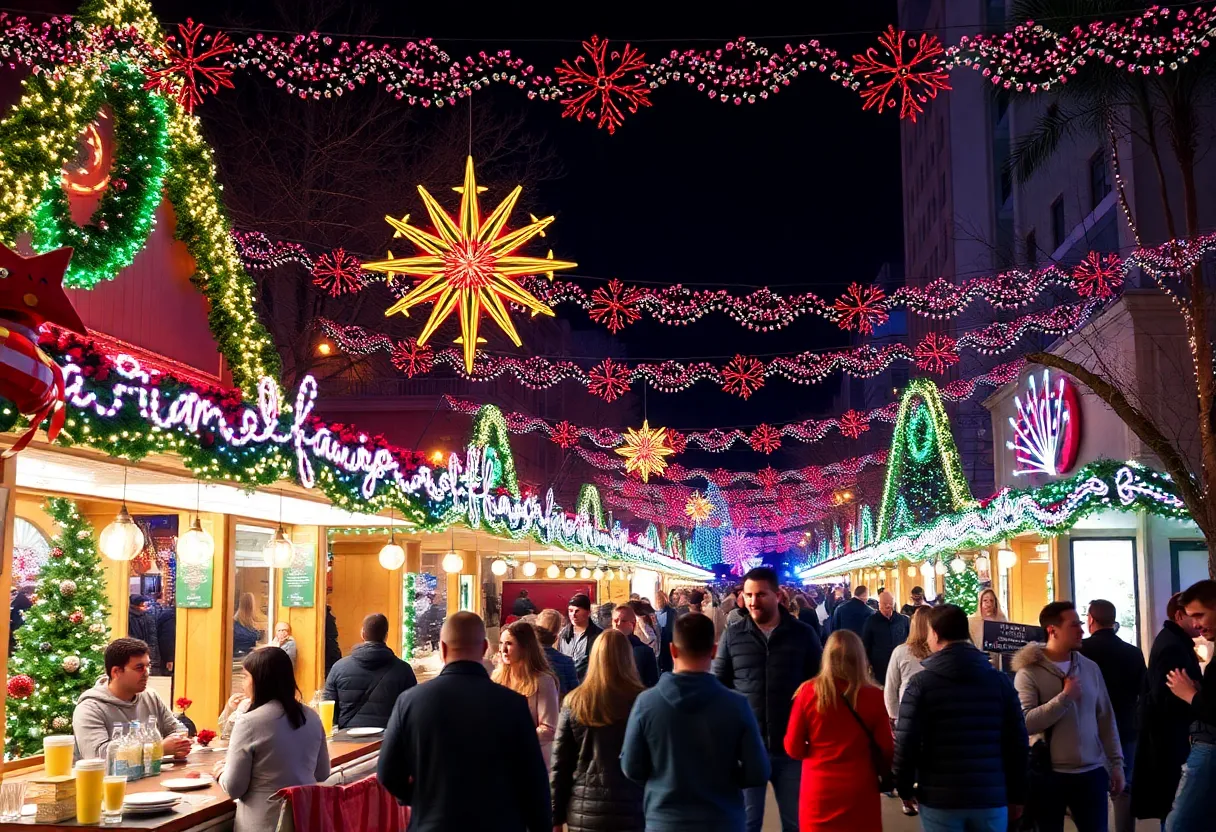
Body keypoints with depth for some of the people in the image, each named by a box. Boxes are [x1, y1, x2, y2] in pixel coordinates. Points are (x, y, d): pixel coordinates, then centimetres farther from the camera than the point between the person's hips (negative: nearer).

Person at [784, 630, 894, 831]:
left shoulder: (809, 692, -9)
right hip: (859, 792, 0)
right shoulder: (873, 696, -10)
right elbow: (887, 749, -3)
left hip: (818, 792, 1)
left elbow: (793, 748, -3)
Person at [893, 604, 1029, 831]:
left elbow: (906, 743, -10)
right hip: (991, 797, 2)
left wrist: (905, 789, 4)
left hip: (939, 799, -2)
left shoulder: (921, 683, -6)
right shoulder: (999, 680, 3)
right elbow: (1017, 741, 3)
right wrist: (1017, 795, 12)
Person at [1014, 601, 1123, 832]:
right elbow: (1026, 723, -20)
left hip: (1092, 772, 4)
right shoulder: (1029, 672, -9)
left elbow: (1106, 719, 11)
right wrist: (1065, 697, -19)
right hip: (1048, 775, -4)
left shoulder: (1090, 668, 8)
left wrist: (1116, 764, 8)